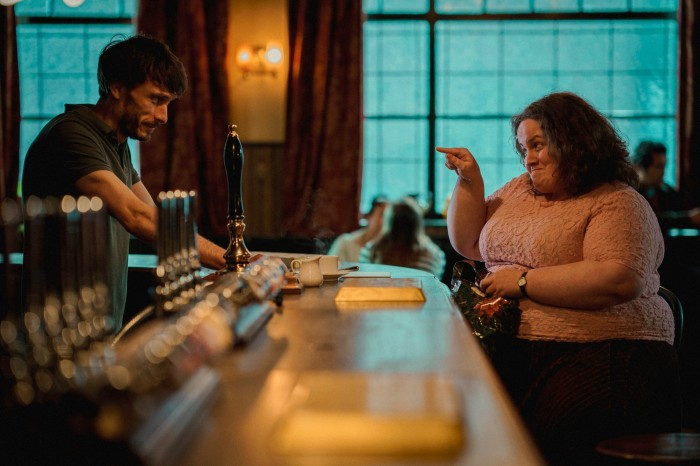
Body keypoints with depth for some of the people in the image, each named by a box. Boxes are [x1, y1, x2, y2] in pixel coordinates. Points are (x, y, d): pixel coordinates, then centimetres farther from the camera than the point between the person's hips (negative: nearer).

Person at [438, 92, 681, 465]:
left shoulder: (618, 203, -2)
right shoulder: (519, 189, 22)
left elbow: (620, 281, -19)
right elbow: (468, 244, 31)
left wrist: (524, 281, -13)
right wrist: (469, 181, 15)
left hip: (604, 355, -6)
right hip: (514, 349, 7)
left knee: (544, 436, -35)